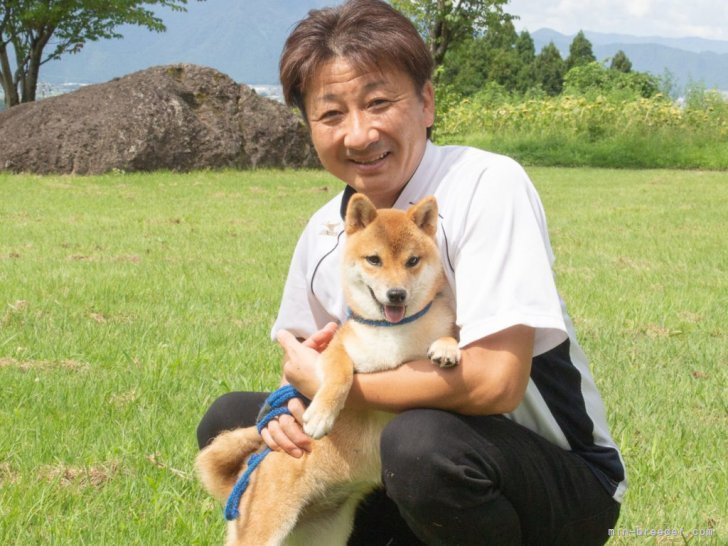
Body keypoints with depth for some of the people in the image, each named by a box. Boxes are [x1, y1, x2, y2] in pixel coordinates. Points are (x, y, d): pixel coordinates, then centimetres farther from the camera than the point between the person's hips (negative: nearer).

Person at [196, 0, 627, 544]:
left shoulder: (487, 185, -20)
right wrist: (292, 405, -12)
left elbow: (496, 381, -29)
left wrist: (331, 381, -19)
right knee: (228, 420, 2)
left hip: (566, 482, -6)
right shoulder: (326, 233, 0)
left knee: (421, 441, -37)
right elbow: (307, 360, 14)